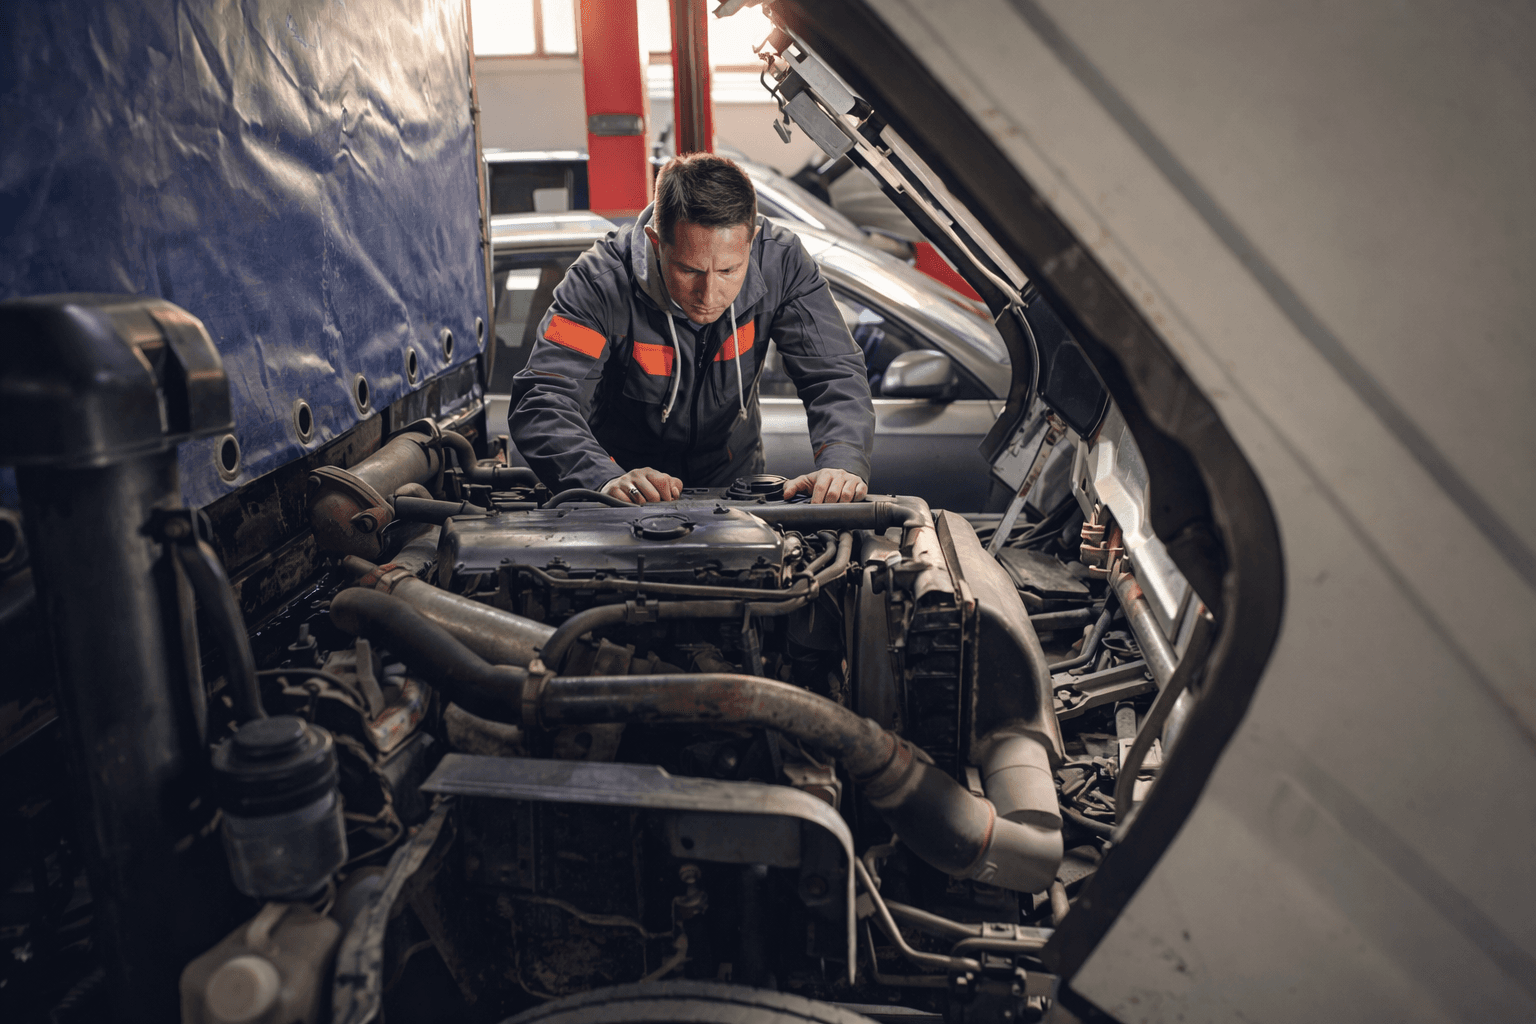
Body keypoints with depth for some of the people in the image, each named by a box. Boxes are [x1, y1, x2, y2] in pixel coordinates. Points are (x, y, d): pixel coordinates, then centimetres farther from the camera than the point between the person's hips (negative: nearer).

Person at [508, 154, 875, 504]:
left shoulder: (781, 261, -16)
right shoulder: (601, 281, -23)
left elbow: (835, 373, -15)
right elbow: (541, 402, -29)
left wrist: (842, 463, -35)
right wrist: (608, 479, -49)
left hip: (734, 480, 1)